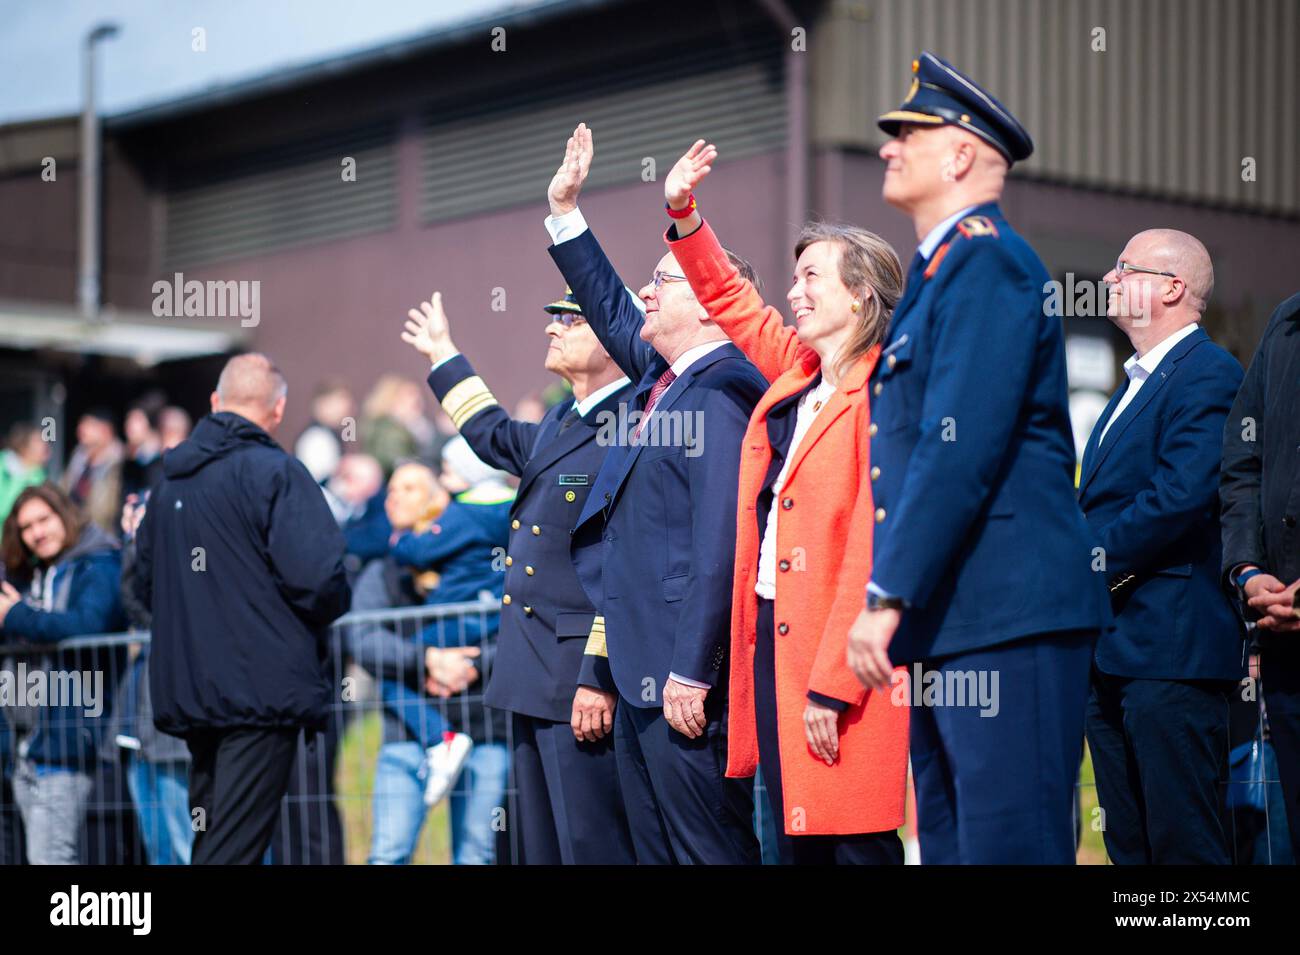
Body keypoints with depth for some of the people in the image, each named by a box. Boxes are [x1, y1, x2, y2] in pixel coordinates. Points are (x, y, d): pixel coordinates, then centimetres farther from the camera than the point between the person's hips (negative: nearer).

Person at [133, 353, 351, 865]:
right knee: (235, 847, -9)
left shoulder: (170, 480, 13)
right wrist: (331, 605, 2)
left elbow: (145, 585, 20)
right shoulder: (276, 472, -10)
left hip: (187, 690, 7)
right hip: (263, 687, -7)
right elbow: (317, 578, -19)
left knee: (210, 843, 16)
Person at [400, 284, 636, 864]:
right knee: (539, 845, 16)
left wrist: (601, 677, -24)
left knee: (592, 847, -8)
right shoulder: (559, 424, 15)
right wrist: (444, 356, 48)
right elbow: (499, 438, 40)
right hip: (535, 678, 10)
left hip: (584, 683, -10)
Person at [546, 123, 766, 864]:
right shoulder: (664, 377, 13)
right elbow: (612, 310, 32)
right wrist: (566, 211, 31)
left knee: (711, 847, -7)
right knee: (655, 847, 13)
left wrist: (690, 672, -23)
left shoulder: (720, 399, -16)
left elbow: (719, 547, -22)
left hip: (684, 673, -10)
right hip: (639, 665, 10)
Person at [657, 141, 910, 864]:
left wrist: (833, 686, -18)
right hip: (774, 638, 8)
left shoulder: (884, 396, -12)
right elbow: (731, 298, 29)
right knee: (797, 838, 10)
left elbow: (875, 553, -16)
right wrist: (684, 213, 17)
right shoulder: (796, 376, 13)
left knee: (855, 843, -7)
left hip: (841, 659, -8)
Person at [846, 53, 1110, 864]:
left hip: (1008, 616, -10)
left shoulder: (988, 262, -10)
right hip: (952, 626, 10)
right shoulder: (943, 272, 22)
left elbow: (960, 449, -19)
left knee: (1010, 842, -10)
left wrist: (888, 597, -20)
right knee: (949, 841, 10)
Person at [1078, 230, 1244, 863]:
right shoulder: (1136, 384, 22)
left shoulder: (1207, 373, -9)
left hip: (1170, 648, -10)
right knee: (1129, 847, 11)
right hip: (1112, 652, 10)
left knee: (1185, 845, -8)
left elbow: (1181, 498, -20)